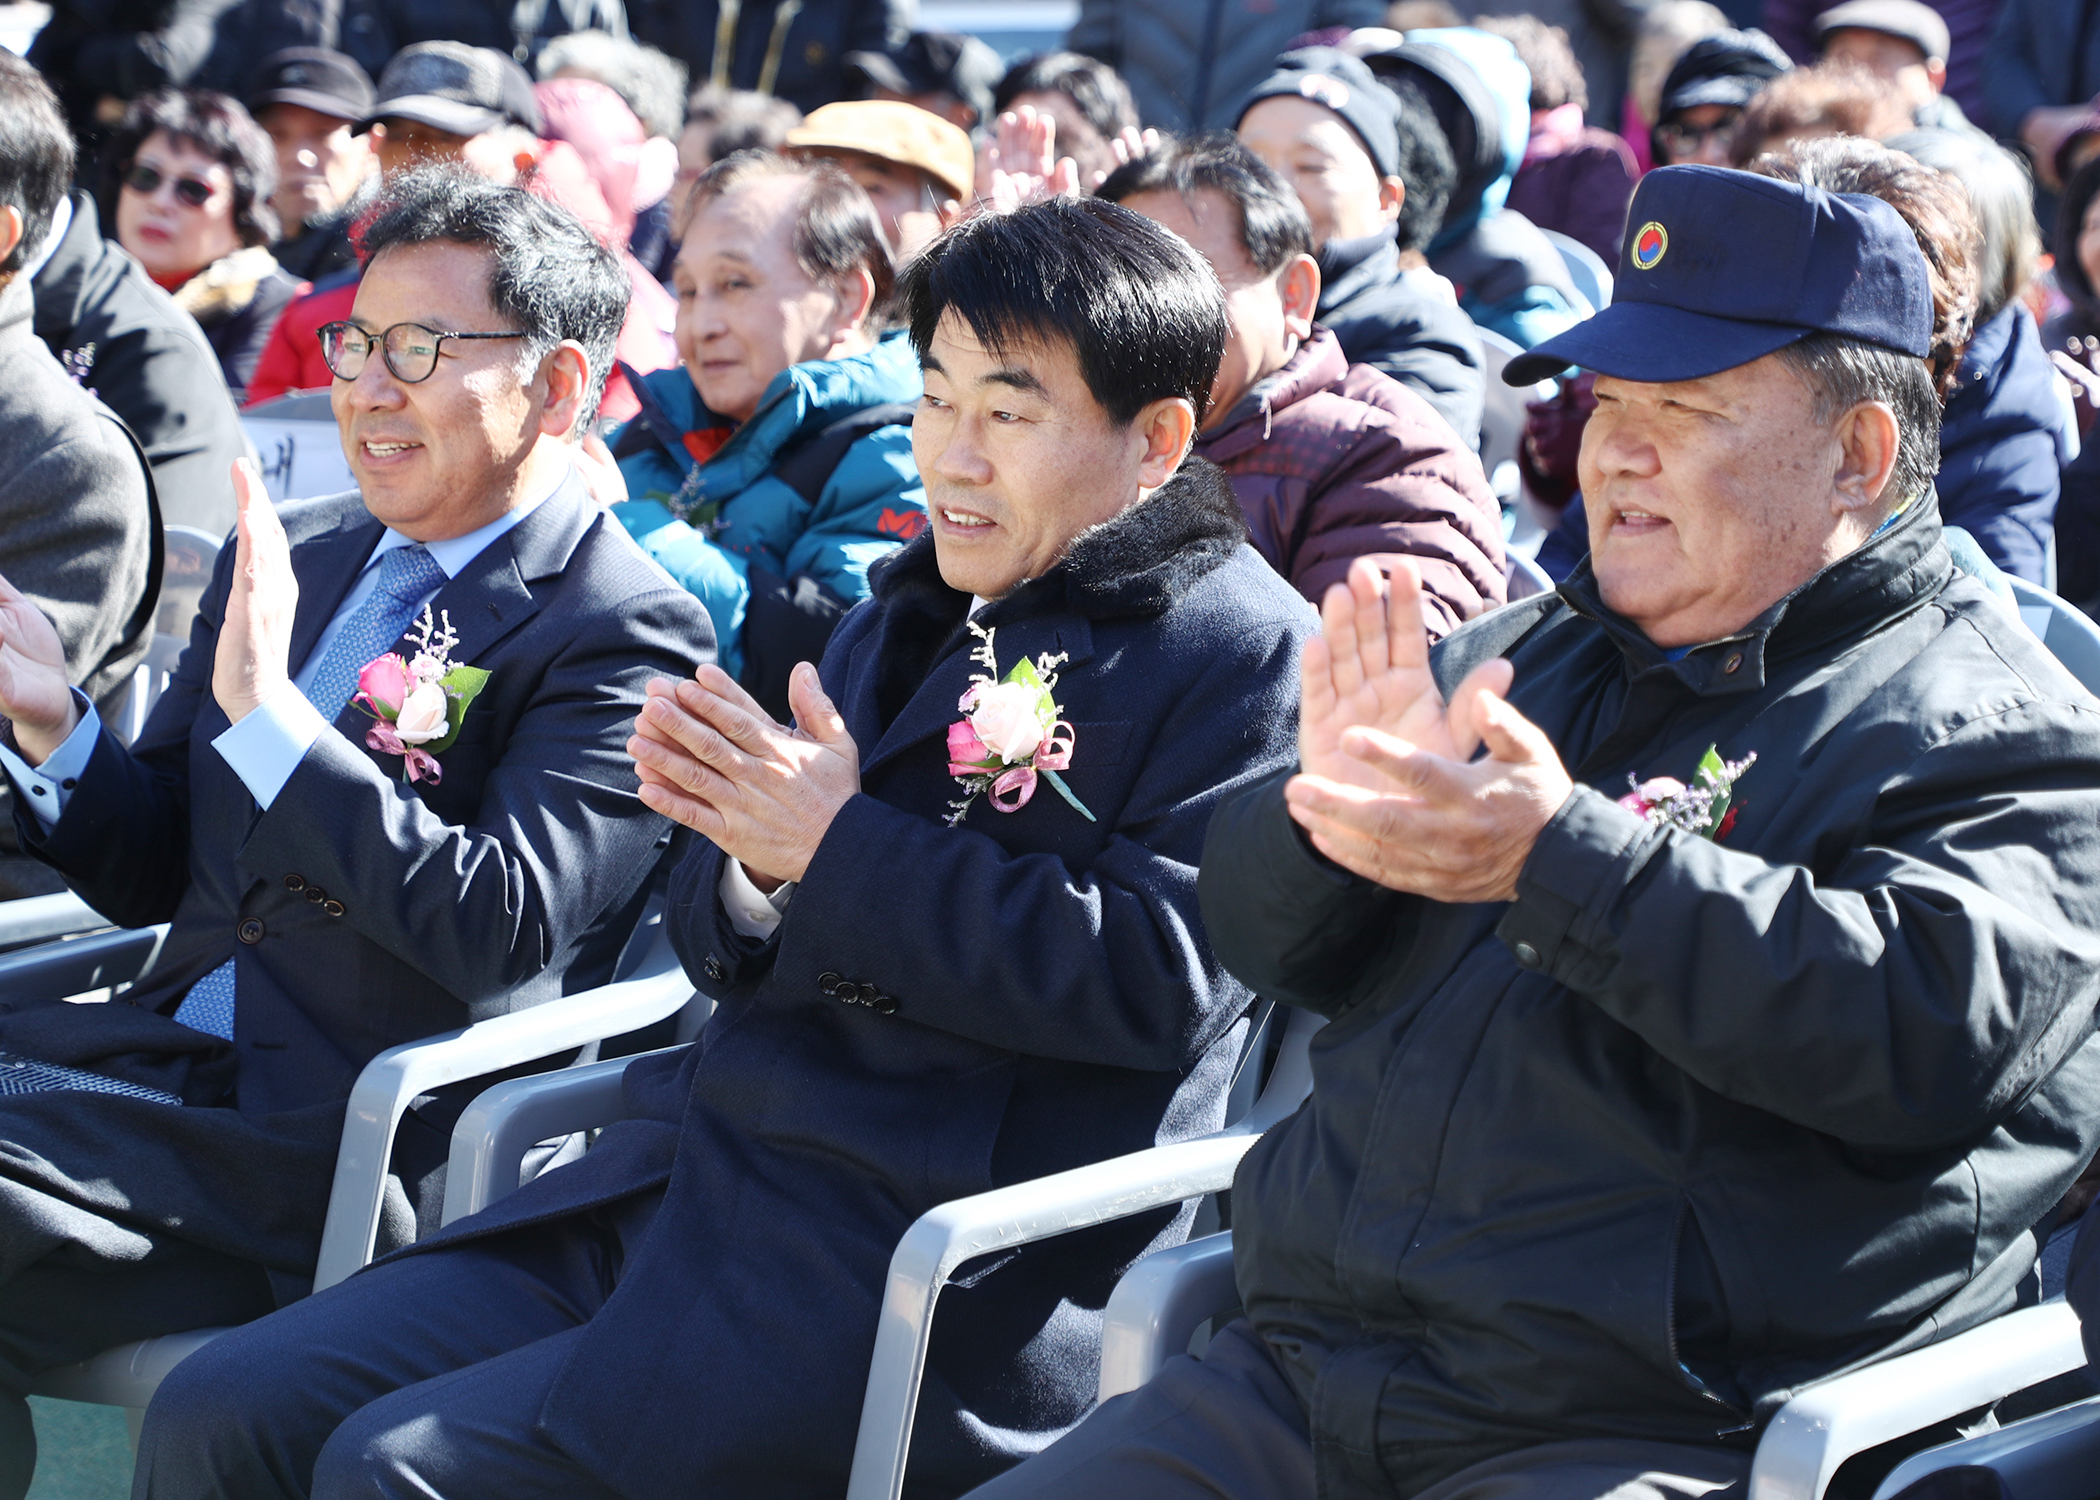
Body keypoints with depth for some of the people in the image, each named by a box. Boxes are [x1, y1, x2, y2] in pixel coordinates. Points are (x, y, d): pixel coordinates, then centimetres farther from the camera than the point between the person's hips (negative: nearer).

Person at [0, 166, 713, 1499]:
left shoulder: (624, 635, -6)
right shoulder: (289, 558, 16)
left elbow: (503, 929, -18)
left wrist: (267, 713, -21)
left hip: (361, 1157, -7)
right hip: (177, 1067, 7)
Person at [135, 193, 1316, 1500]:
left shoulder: (1246, 653, -3)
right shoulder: (913, 615, 20)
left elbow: (1156, 976, -17)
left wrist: (838, 849, -14)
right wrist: (749, 859, -4)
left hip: (929, 1284, -8)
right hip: (688, 1194, 8)